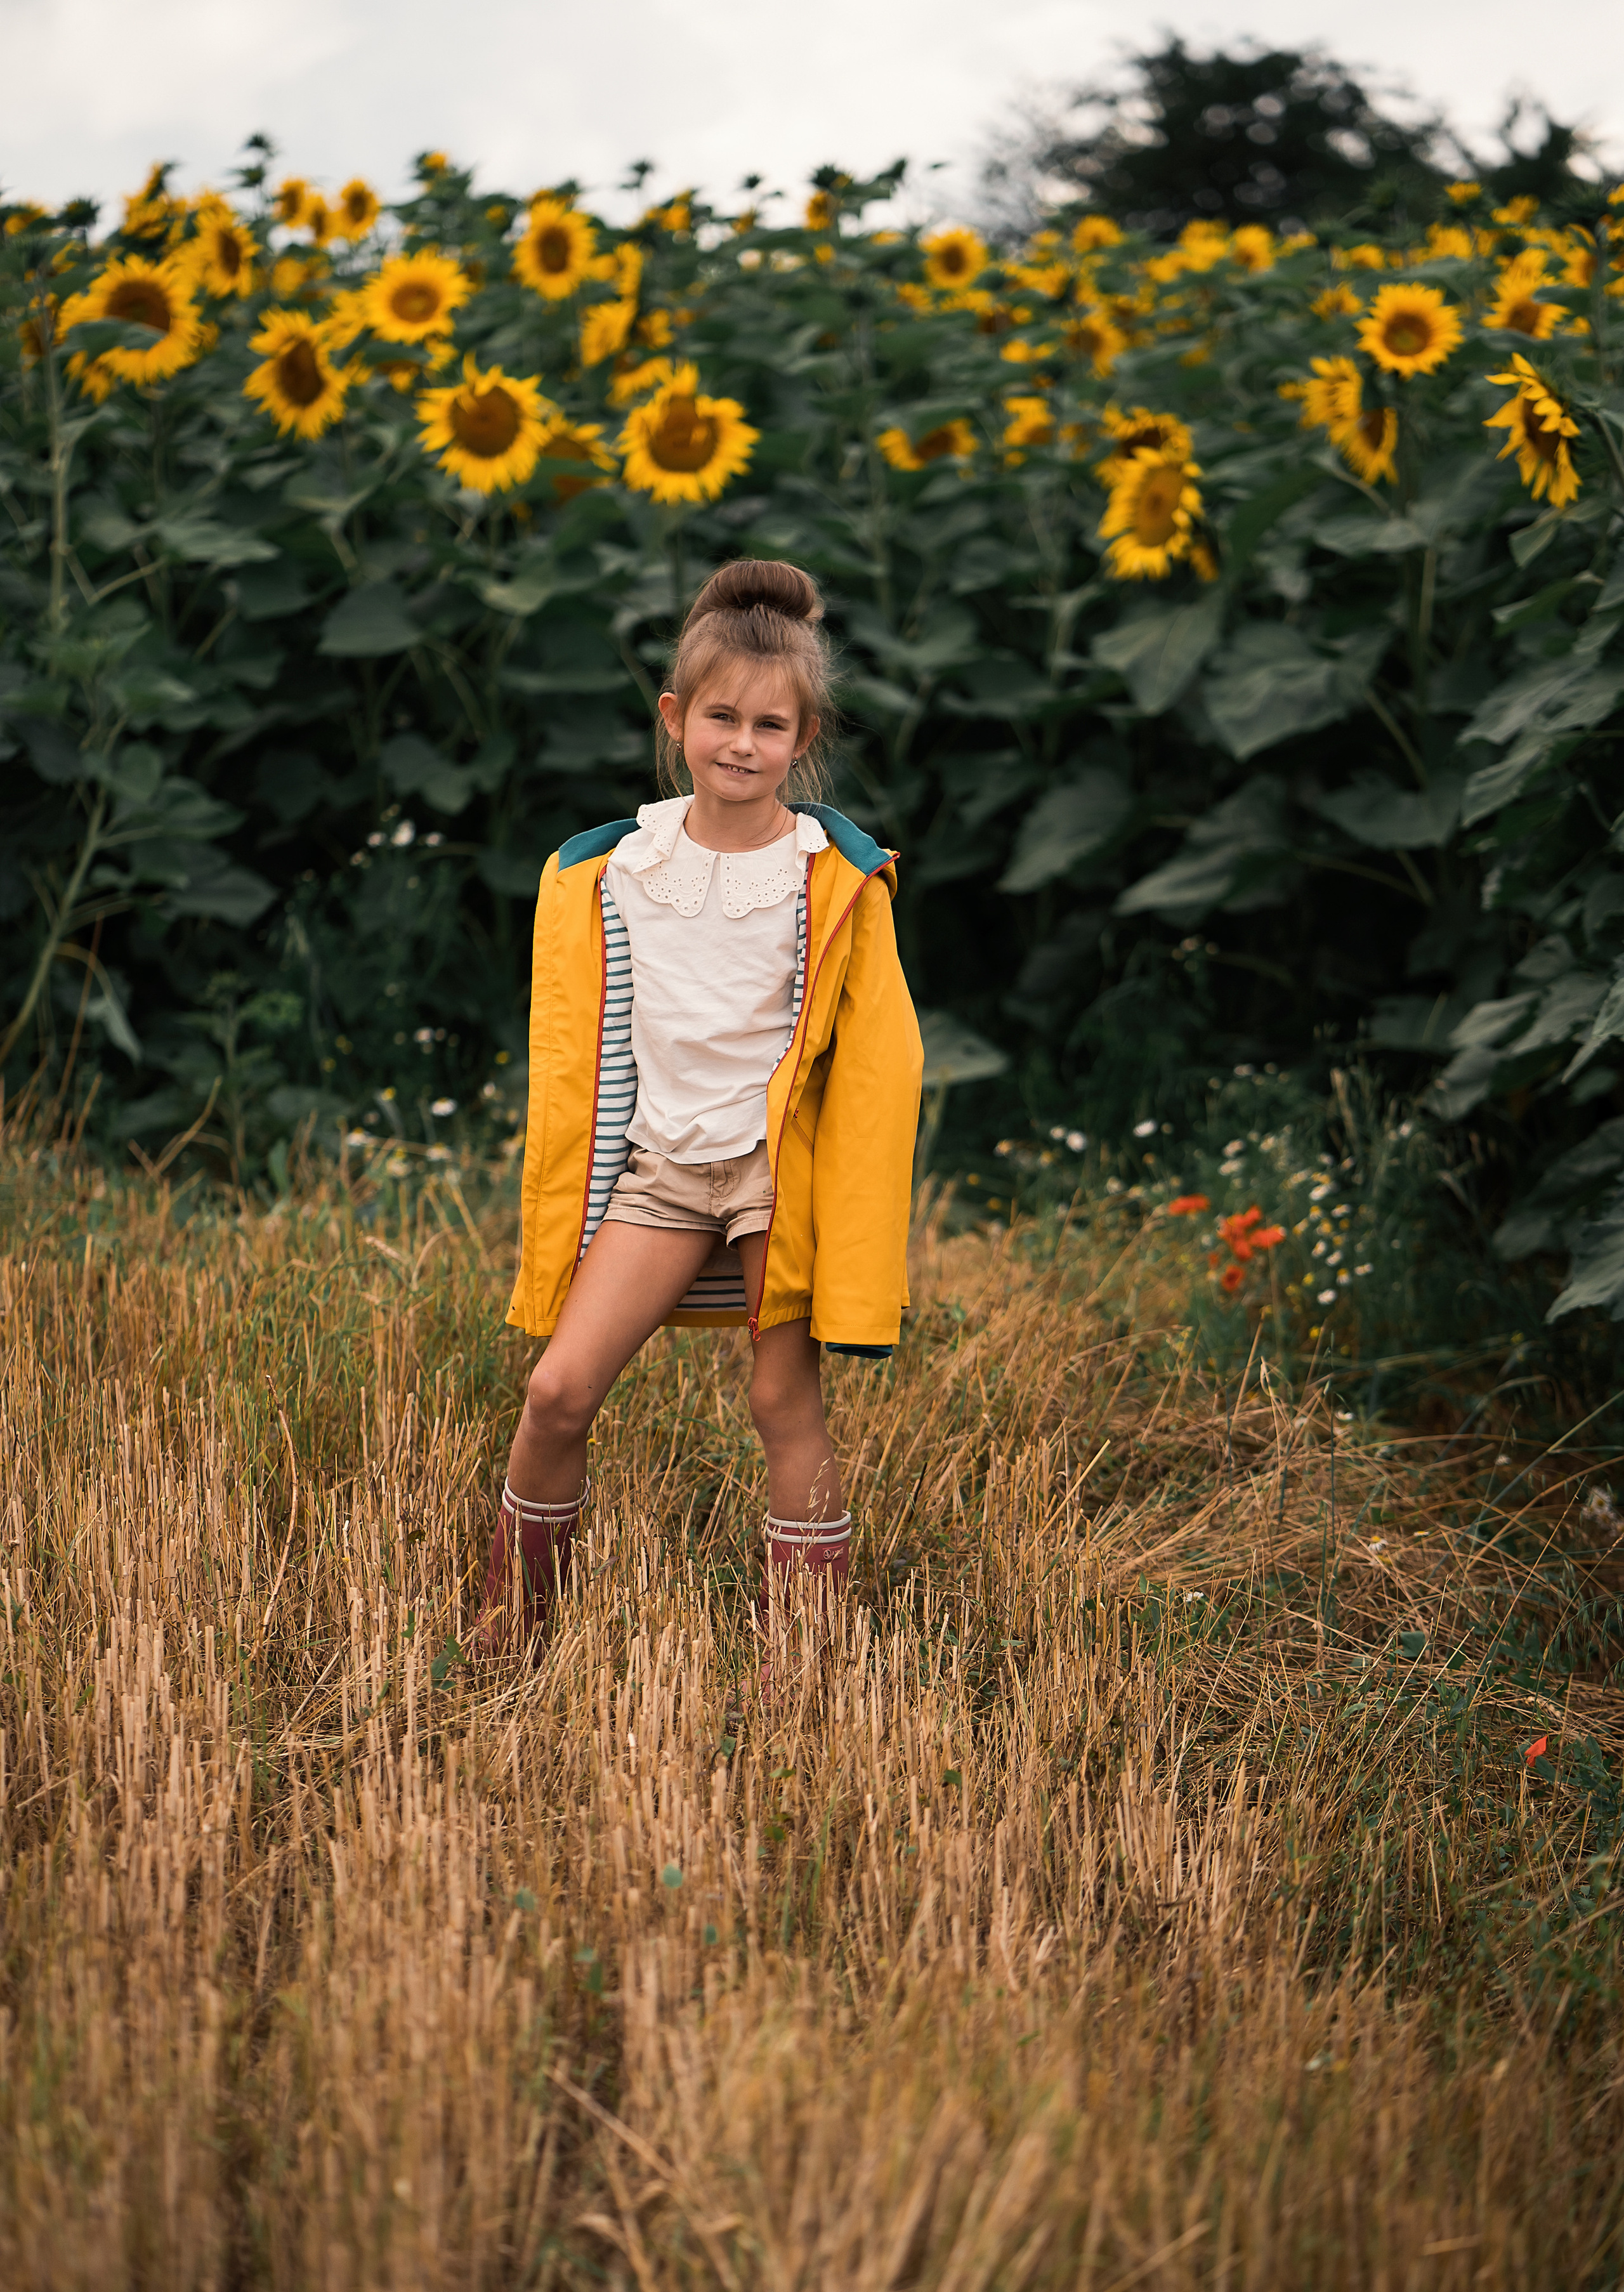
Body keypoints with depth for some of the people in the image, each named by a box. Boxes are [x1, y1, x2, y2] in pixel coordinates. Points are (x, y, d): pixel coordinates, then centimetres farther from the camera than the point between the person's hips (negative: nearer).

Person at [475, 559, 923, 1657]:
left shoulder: (838, 878, -5)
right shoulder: (610, 871, 2)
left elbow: (878, 1064, -3)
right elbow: (568, 1063, 9)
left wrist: (857, 1265, -7)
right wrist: (551, 1243, 7)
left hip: (783, 1159, -2)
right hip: (661, 1160, 2)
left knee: (787, 1400, 2)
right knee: (560, 1391, -5)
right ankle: (511, 1627, 13)